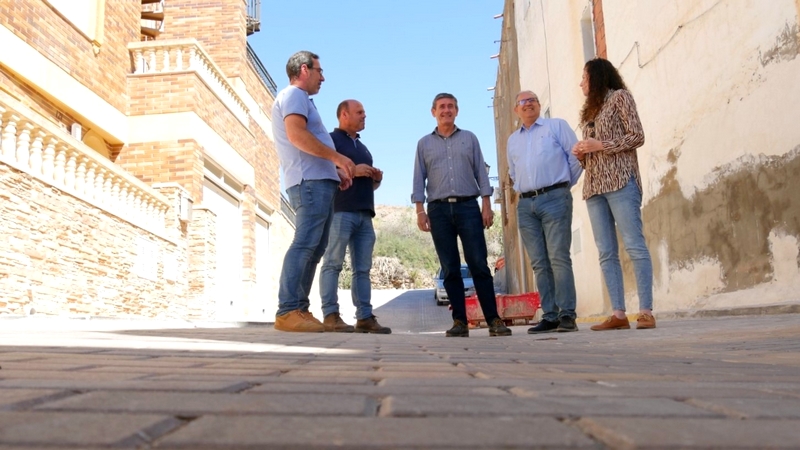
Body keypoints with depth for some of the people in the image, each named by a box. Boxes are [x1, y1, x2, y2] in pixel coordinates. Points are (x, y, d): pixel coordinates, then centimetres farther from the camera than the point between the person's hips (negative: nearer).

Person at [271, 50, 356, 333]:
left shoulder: (300, 99, 31)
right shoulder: (293, 94, -1)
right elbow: (296, 134, -19)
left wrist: (335, 169, 19)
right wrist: (336, 156, -18)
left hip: (319, 182, 11)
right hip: (310, 182, -11)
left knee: (314, 249, 6)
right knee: (304, 245, -16)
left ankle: (299, 310, 6)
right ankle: (288, 311, -18)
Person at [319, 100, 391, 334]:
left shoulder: (363, 148, 29)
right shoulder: (331, 139, 6)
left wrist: (377, 178, 12)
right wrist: (351, 171, -13)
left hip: (364, 214, 8)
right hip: (340, 211, -8)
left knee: (363, 268, 2)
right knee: (333, 263, -10)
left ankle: (365, 317, 1)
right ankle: (330, 315, -12)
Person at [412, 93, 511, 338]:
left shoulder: (469, 138, 15)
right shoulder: (424, 143, 15)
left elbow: (481, 173, 9)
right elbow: (419, 179, 10)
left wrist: (486, 205, -1)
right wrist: (420, 211, -2)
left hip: (468, 206, -1)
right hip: (439, 209, 1)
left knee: (479, 264, -7)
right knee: (450, 269, 0)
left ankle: (494, 319, -6)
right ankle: (459, 321, 2)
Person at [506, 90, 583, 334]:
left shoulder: (557, 126, 7)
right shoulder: (512, 140, 21)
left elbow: (576, 156, 2)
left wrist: (565, 184, 5)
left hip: (554, 198, -5)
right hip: (525, 204, 5)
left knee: (558, 258, -11)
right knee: (539, 264, 2)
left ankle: (567, 315, -9)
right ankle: (550, 316, 4)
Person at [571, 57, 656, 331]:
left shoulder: (619, 96, 7)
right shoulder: (589, 110, 27)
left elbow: (637, 136, -3)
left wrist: (600, 145, -9)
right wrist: (582, 154, 4)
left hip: (620, 180, -7)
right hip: (594, 185, 7)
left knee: (634, 246, -12)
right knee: (606, 253, -1)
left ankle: (646, 311, -12)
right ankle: (618, 314, -2)